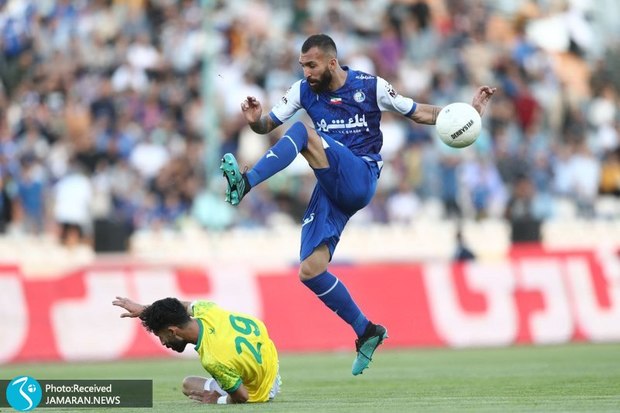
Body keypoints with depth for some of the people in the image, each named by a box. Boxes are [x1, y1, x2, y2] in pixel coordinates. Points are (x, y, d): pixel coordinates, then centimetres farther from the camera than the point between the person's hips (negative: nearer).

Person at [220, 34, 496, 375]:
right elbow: (267, 125, 11)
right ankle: (367, 332, 7)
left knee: (302, 132, -27)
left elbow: (420, 113, 8)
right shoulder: (304, 91, 10)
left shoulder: (371, 87, 0)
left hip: (360, 179, -5)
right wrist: (255, 121, -14)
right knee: (310, 271, -8)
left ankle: (245, 184, -42)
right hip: (332, 189, 5)